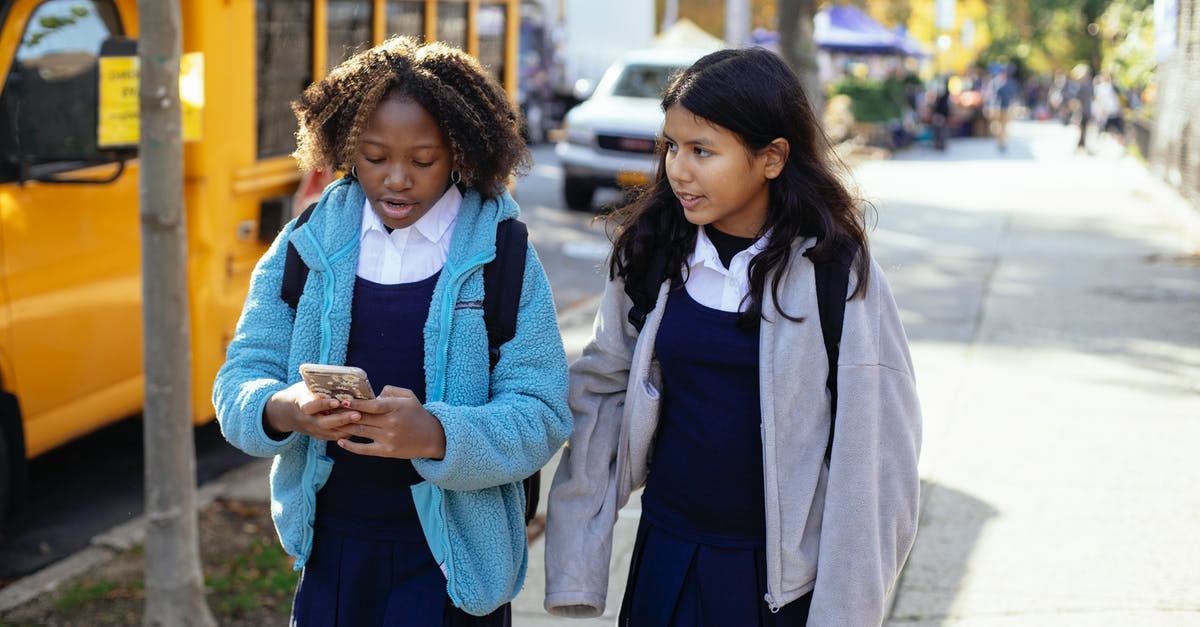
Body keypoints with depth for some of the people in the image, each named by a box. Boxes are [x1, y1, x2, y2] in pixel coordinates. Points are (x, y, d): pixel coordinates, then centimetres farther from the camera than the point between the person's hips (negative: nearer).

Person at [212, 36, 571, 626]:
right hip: (329, 550, 3)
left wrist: (436, 435, -31)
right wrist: (282, 411, -24)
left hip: (449, 555, -2)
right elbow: (239, 383, -1)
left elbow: (540, 417, -12)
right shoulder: (305, 248, 0)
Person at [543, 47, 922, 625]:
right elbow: (600, 399, 2)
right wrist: (573, 574, -2)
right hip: (667, 556, 3)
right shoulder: (652, 258, -2)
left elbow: (872, 447, -10)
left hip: (784, 574, -3)